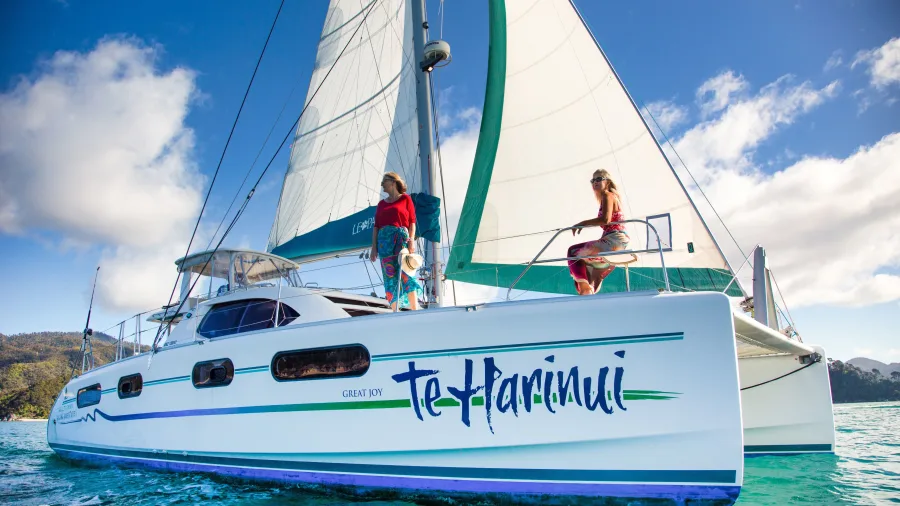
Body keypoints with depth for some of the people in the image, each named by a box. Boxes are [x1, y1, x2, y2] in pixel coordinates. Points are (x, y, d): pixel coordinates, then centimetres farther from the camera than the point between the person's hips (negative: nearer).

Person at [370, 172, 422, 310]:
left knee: (405, 274, -12)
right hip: (384, 240, 4)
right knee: (390, 277, -2)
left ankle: (415, 310, -12)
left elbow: (412, 221, 3)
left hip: (401, 238, -4)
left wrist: (411, 241, -10)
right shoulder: (381, 204, 19)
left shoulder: (405, 199, 9)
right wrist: (374, 247, 5)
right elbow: (376, 226, 14)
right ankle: (395, 312, -2)